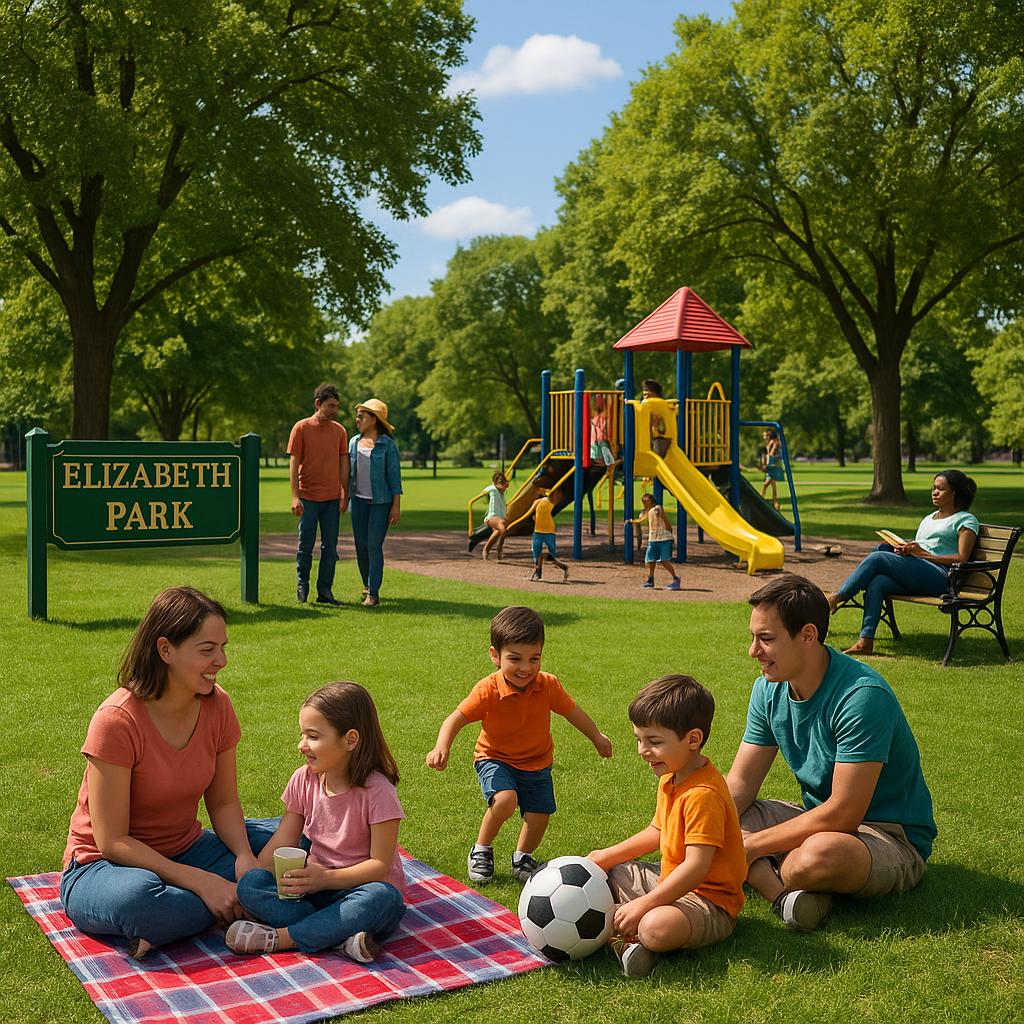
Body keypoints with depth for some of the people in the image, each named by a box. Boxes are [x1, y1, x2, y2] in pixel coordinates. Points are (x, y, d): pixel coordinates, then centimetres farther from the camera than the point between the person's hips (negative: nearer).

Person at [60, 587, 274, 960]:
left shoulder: (217, 706, -7)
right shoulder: (117, 721, -24)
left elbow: (223, 802, 2)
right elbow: (112, 841, -22)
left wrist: (244, 857, -19)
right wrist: (200, 881, -28)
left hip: (185, 852, 7)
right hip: (103, 865, -6)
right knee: (138, 895, -41)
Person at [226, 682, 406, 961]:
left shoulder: (377, 791, -15)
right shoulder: (304, 780, 1)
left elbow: (381, 864, -16)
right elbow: (281, 843, 4)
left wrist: (326, 878, -26)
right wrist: (251, 884, -10)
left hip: (360, 888, -4)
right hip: (317, 886, 5)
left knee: (381, 898, -39)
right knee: (250, 884, -19)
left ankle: (279, 937, -29)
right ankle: (341, 936, -32)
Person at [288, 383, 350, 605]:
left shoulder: (339, 430, 7)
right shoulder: (301, 428, -3)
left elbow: (343, 464, 10)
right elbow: (293, 464, -5)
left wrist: (345, 495, 4)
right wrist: (295, 497, -12)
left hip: (332, 499, 3)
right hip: (308, 498, -3)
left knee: (330, 547, 4)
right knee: (305, 545, 3)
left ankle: (325, 591, 12)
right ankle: (302, 585, 20)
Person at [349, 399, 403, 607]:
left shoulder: (387, 444, -5)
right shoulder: (354, 442, 9)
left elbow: (394, 475, -6)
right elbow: (349, 472, 16)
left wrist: (396, 505, -9)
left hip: (380, 502, -5)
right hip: (359, 500, 5)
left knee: (374, 545, -8)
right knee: (360, 545, 7)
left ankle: (373, 594, -5)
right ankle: (367, 586, 24)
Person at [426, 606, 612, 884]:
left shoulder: (548, 686, -15)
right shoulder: (488, 690, -26)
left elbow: (572, 711, 3)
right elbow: (456, 719, -26)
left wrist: (597, 737, 16)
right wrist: (442, 747, -44)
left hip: (537, 762, 4)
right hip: (496, 759, -4)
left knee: (539, 816, 0)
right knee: (505, 799, -29)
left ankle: (522, 857, 33)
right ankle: (481, 851, -1)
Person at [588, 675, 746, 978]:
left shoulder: (703, 794, -26)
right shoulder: (671, 777, 6)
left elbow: (696, 866, -31)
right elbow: (658, 832, 20)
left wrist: (643, 904, -30)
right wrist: (608, 856, 13)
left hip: (709, 899, -11)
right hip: (671, 880, 11)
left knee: (657, 927, -41)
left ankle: (628, 933, -10)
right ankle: (625, 926, -7)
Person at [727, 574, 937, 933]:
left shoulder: (863, 695, -26)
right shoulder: (769, 689, -2)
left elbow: (842, 814, -27)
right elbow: (740, 783, 1)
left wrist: (750, 847, -23)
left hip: (892, 839, -7)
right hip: (818, 820, 8)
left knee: (820, 854, -40)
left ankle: (766, 878, -8)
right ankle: (785, 893, -27)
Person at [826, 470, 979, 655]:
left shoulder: (966, 520, 9)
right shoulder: (928, 519, 32)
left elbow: (962, 558, -4)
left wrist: (923, 553, -11)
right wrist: (905, 550, 1)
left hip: (939, 576, -7)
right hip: (913, 574, 7)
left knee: (877, 557, -22)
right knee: (876, 583, -26)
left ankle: (837, 597, -13)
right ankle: (865, 640, -32)